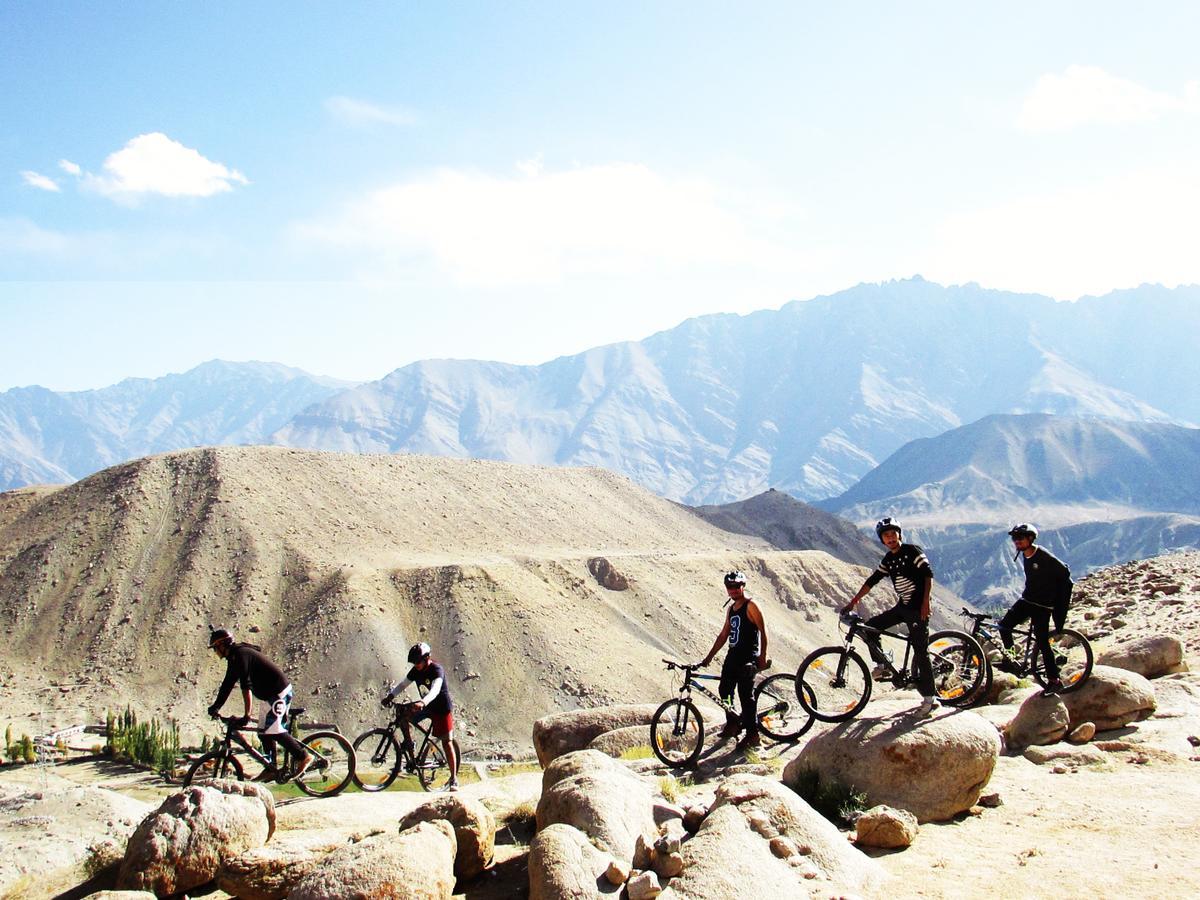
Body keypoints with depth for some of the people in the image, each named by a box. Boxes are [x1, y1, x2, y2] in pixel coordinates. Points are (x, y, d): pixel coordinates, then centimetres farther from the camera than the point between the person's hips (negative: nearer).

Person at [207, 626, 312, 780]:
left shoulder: (240, 654, -18)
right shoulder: (234, 658, 14)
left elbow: (246, 685, -25)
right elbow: (227, 685, 19)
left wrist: (247, 714, -27)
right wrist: (215, 707, 15)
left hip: (279, 692, -10)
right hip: (273, 693, 10)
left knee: (273, 730, -15)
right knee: (265, 732, 10)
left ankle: (304, 756, -9)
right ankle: (271, 769, 13)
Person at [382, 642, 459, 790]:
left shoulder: (436, 669, -24)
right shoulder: (416, 670, -3)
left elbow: (435, 690, -39)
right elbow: (403, 684, 2)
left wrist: (423, 702, -56)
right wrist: (389, 696, -14)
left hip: (442, 708, -7)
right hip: (426, 706, 7)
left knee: (447, 743, -7)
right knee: (403, 718, -10)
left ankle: (454, 778, -1)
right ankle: (411, 757, 2)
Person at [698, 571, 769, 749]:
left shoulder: (751, 606, -9)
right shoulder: (731, 608, 15)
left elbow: (763, 631, -12)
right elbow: (723, 635, 18)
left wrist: (762, 657, -17)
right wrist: (709, 657, 16)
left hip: (748, 658, -8)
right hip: (733, 655, 8)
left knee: (746, 694, -8)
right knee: (724, 689, 9)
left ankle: (752, 735, -2)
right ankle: (732, 723, 27)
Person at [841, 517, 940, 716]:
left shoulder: (912, 551, -10)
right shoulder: (888, 560, 10)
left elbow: (928, 573, -16)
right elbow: (872, 581, 12)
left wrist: (926, 602, -24)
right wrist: (853, 602, 8)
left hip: (918, 609, -7)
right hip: (902, 607, 7)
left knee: (921, 653, -6)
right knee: (870, 627, -3)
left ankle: (930, 699, -1)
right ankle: (882, 665, 13)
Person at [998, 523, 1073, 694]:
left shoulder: (1044, 557, -19)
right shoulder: (1025, 556, 8)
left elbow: (1064, 573, -12)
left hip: (1043, 606, -8)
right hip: (1027, 600, 8)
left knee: (1042, 643, -7)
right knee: (1004, 625, -6)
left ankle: (1054, 680, 3)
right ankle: (1009, 658, 11)